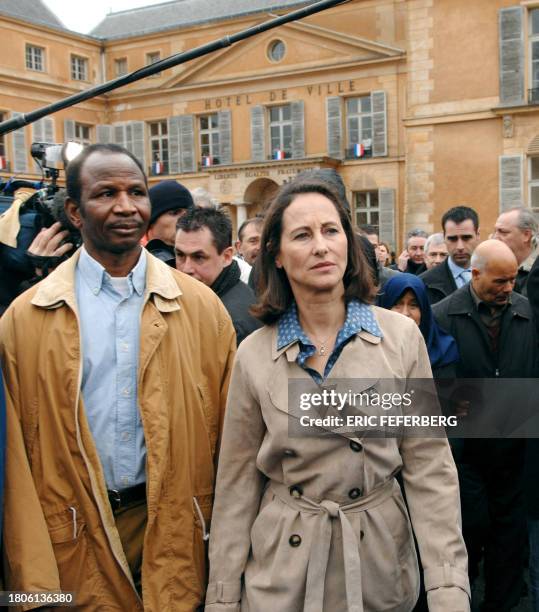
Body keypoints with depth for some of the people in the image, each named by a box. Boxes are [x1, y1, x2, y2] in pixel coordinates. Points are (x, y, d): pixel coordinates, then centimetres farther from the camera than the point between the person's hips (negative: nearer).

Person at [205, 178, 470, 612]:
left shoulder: (401, 336, -9)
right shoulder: (254, 355, -7)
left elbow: (430, 469, -6)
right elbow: (237, 484, -1)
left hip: (380, 562, 1)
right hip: (283, 565, 0)